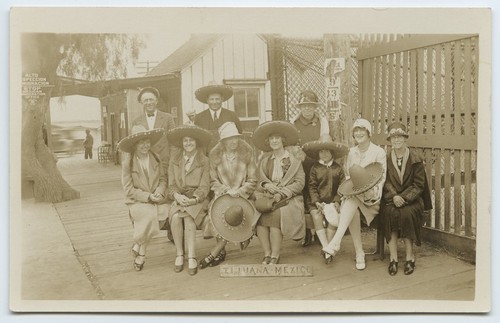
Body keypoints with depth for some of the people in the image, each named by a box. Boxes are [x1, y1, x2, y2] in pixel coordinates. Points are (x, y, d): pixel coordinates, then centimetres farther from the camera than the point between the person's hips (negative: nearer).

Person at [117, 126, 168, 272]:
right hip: (137, 202, -3)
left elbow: (163, 179, 10)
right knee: (150, 214, -33)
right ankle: (141, 252, -8)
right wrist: (147, 196, -18)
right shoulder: (127, 162, -5)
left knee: (164, 213, -28)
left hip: (156, 200, 4)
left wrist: (159, 192, -11)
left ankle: (138, 246, -4)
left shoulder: (155, 158, 7)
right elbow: (129, 189, -7)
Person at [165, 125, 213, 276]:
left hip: (198, 199, -2)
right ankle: (179, 254, -17)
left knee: (188, 217, -32)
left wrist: (195, 199, -18)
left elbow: (204, 187, -1)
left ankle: (191, 257, -28)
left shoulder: (204, 161, 5)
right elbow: (171, 185, 6)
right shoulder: (174, 160, 11)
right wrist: (177, 196, -15)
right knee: (175, 217, -29)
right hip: (178, 198, 2)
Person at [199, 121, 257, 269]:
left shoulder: (247, 152, -2)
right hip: (222, 194, 2)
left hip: (243, 195, -1)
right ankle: (221, 251, -6)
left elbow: (252, 180, -1)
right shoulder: (215, 154, 2)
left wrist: (238, 192, -15)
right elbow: (213, 180, 5)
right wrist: (226, 190, -12)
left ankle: (213, 254, -16)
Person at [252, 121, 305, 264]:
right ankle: (267, 254, -21)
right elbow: (260, 180, 13)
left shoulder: (294, 160, 6)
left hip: (288, 198, -3)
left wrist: (281, 194, -14)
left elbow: (299, 183, -2)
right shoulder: (265, 160, 17)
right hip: (267, 196, 3)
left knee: (276, 213, -33)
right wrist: (266, 185, -12)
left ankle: (275, 256, -24)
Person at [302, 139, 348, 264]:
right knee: (317, 218, -27)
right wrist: (316, 202, -13)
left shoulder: (338, 168, 8)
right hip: (317, 201, 0)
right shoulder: (315, 168, 7)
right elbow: (312, 187, 0)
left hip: (333, 201, 0)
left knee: (332, 219, -27)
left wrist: (337, 201, -11)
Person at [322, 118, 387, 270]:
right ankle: (359, 254, -24)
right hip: (353, 193, 3)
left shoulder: (378, 152, 2)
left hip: (371, 193, -3)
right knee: (353, 212, -31)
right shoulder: (352, 152, 15)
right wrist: (350, 185, -2)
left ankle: (336, 242, -45)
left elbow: (381, 178, -1)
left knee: (352, 201, -36)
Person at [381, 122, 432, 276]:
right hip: (391, 198, 1)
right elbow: (385, 182, 0)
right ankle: (393, 257, -24)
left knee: (406, 214, -31)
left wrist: (404, 197, -18)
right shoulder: (386, 159, 5)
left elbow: (419, 184, -4)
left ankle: (410, 256, -16)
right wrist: (394, 196, -18)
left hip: (411, 198, -1)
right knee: (390, 213, -29)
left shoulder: (415, 159, 0)